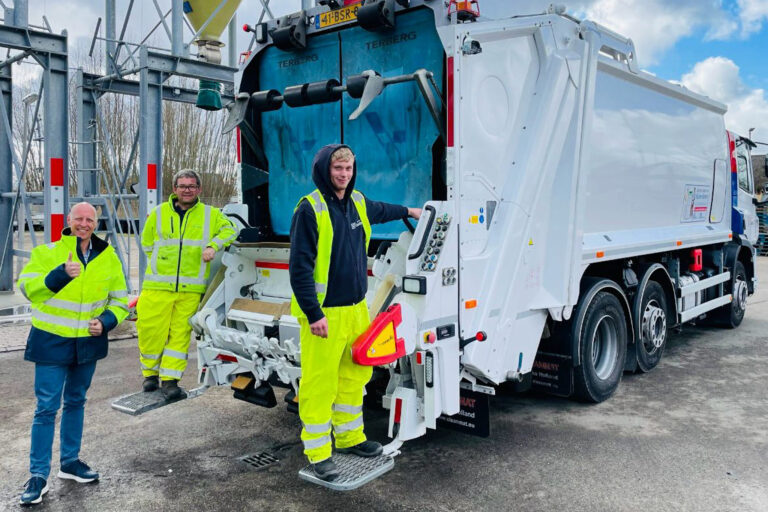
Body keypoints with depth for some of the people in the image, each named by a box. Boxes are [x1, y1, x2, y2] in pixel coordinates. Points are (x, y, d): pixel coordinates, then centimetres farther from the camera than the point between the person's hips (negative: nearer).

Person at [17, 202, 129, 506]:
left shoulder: (108, 257, 2)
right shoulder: (48, 251, -7)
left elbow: (120, 299, 8)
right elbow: (27, 287, -14)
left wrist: (106, 322, -10)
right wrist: (61, 273, -27)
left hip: (88, 342, 4)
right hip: (52, 341, -4)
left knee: (75, 402, 17)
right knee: (47, 407, -3)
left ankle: (70, 461, 31)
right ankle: (38, 475, 8)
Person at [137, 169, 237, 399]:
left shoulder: (210, 214, 10)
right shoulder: (159, 213, 10)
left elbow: (229, 230, 8)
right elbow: (147, 243, 19)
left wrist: (213, 245, -9)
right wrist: (164, 262, 9)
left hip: (191, 288, 0)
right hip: (158, 285, 0)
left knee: (180, 334, 0)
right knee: (151, 331, 1)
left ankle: (170, 379, 8)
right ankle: (150, 373, 23)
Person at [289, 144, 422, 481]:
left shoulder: (357, 203, 9)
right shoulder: (310, 208, -13)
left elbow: (379, 210, 35)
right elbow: (300, 266, -16)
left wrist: (408, 211, 48)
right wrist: (313, 313, -19)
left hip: (356, 308, 8)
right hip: (324, 313, -7)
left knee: (356, 374, 16)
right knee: (320, 383, -1)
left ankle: (350, 437, 33)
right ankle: (318, 452, 14)